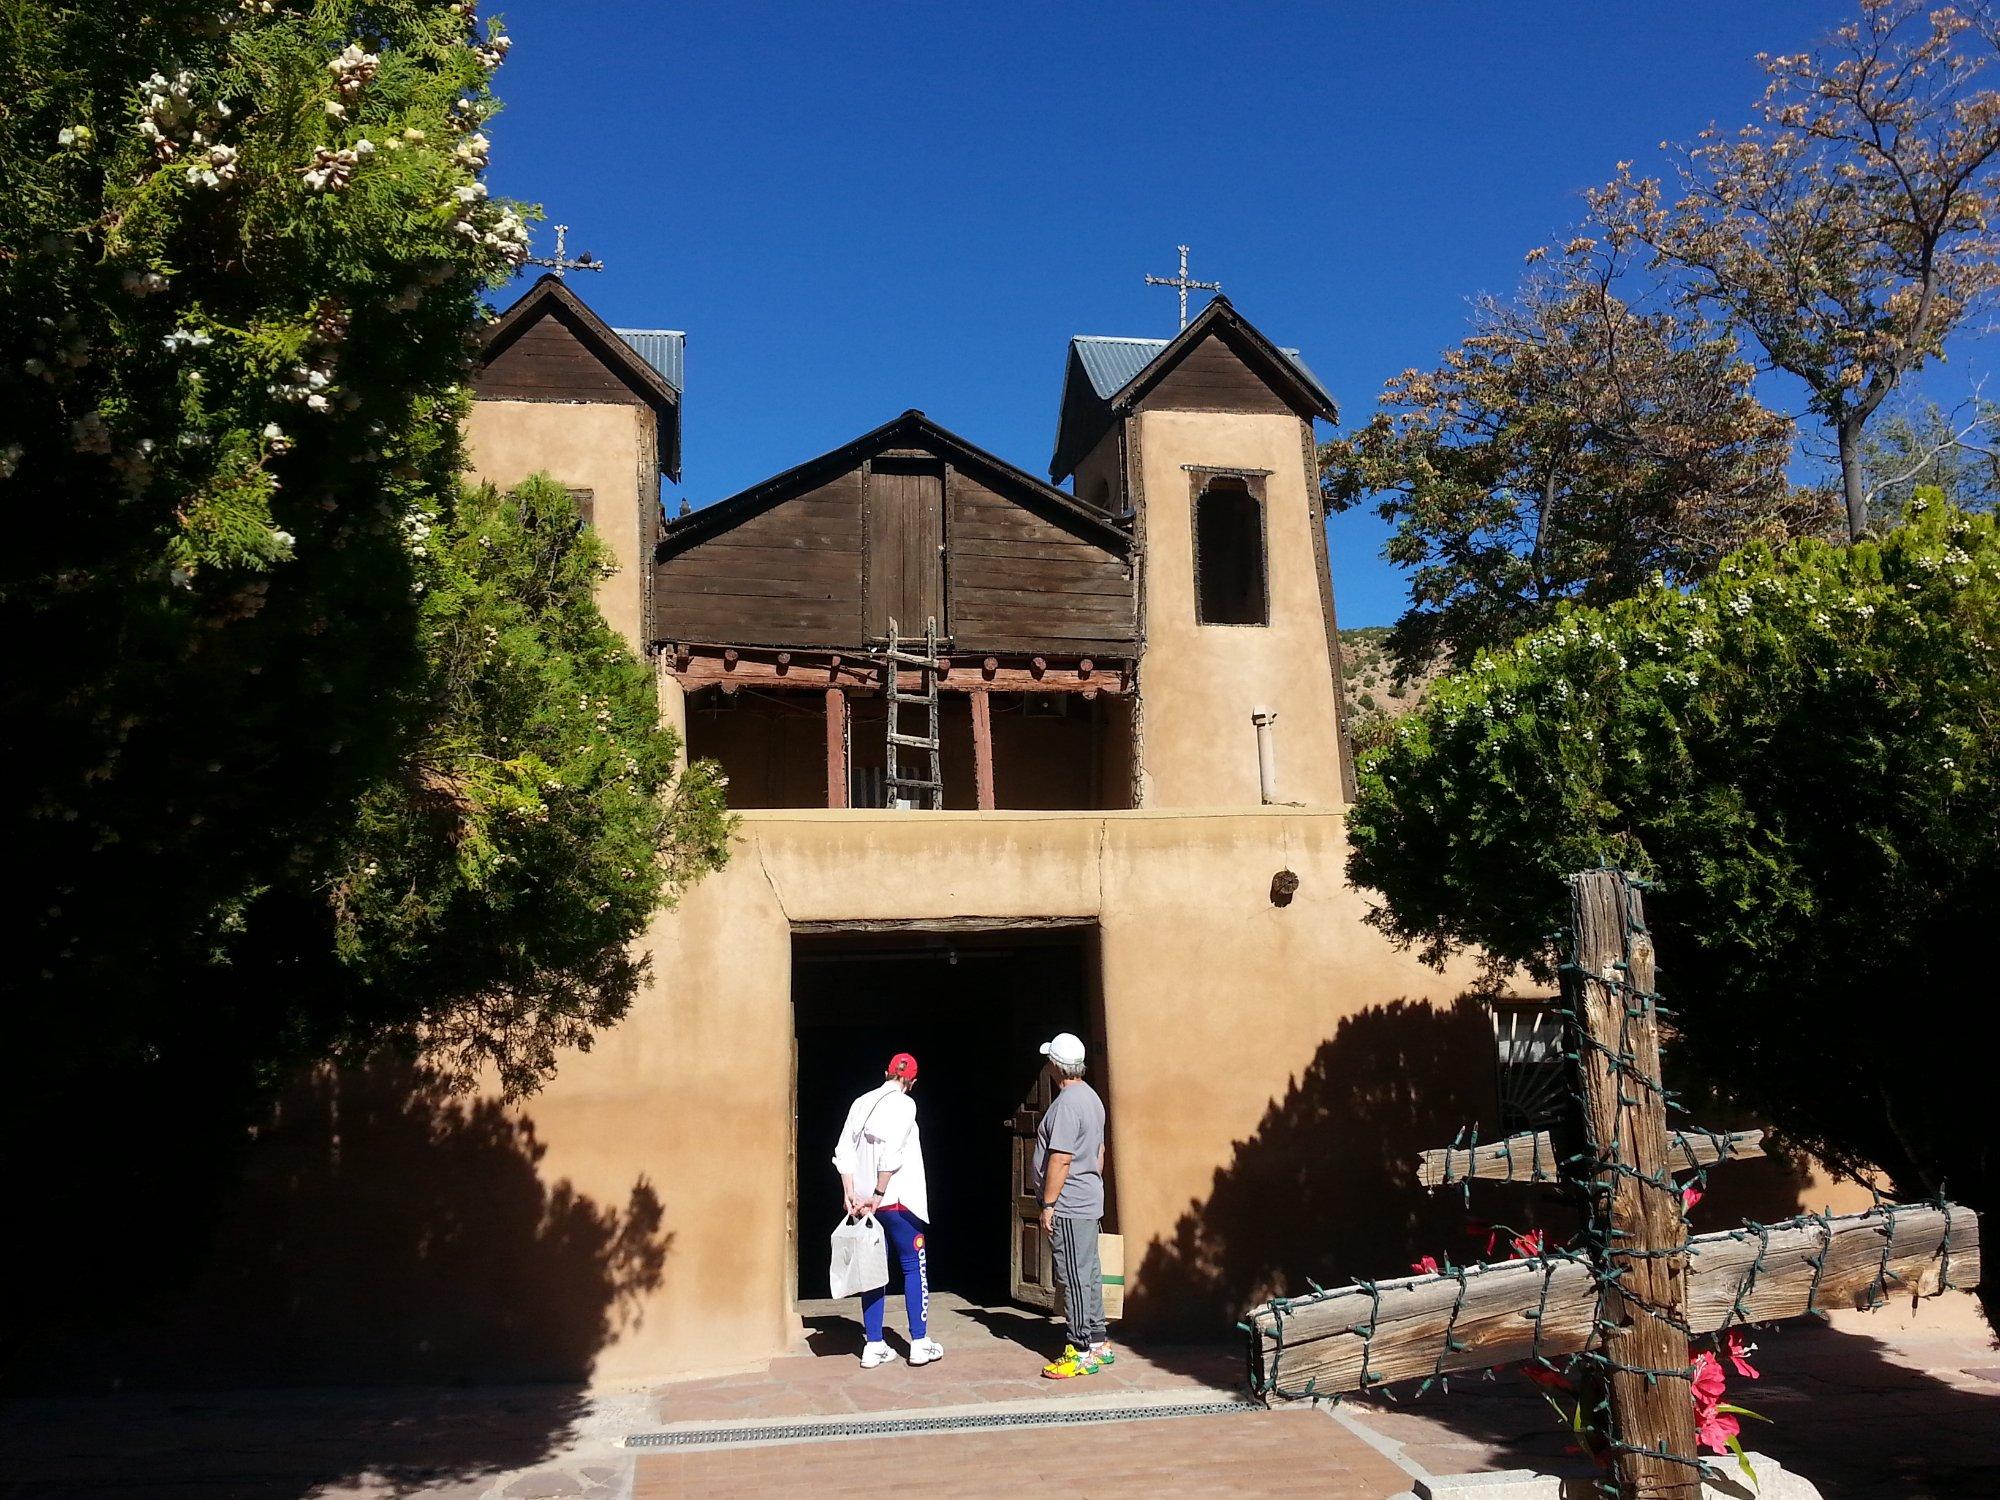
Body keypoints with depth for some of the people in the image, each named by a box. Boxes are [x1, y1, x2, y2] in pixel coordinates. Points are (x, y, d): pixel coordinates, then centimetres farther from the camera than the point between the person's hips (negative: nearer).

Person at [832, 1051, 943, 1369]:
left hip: (864, 1201, 6)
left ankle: (874, 1346, 10)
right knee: (915, 1266, 5)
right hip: (898, 1199, -6)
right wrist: (879, 1195, -14)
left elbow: (844, 1152, 4)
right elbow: (891, 1154, -18)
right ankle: (920, 1343, 5)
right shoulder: (904, 1104, -8)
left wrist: (850, 1194, 2)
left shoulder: (861, 1103, 10)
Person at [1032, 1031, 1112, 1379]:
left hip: (1068, 1206, -10)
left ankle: (1083, 1353, -2)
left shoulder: (1067, 1103, -19)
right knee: (1089, 1274, 14)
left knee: (1075, 1277, -5)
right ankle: (1099, 1342, 21)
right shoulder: (1091, 1097, 13)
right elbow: (1099, 1151, 20)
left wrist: (1048, 1205, -18)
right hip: (1090, 1203, 10)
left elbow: (1060, 1160, -22)